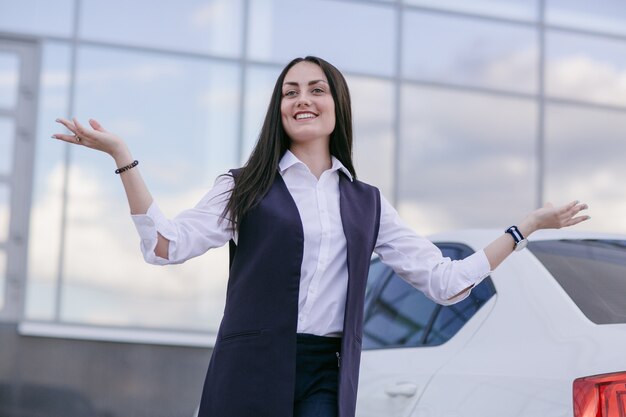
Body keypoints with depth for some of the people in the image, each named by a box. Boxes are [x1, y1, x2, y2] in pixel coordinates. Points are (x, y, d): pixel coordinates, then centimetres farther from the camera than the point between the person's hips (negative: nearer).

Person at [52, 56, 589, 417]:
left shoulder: (367, 204, 16)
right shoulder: (245, 189, 8)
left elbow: (446, 281, 15)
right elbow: (166, 244, -4)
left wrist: (530, 225, 14)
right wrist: (121, 156, -12)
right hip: (249, 373, -2)